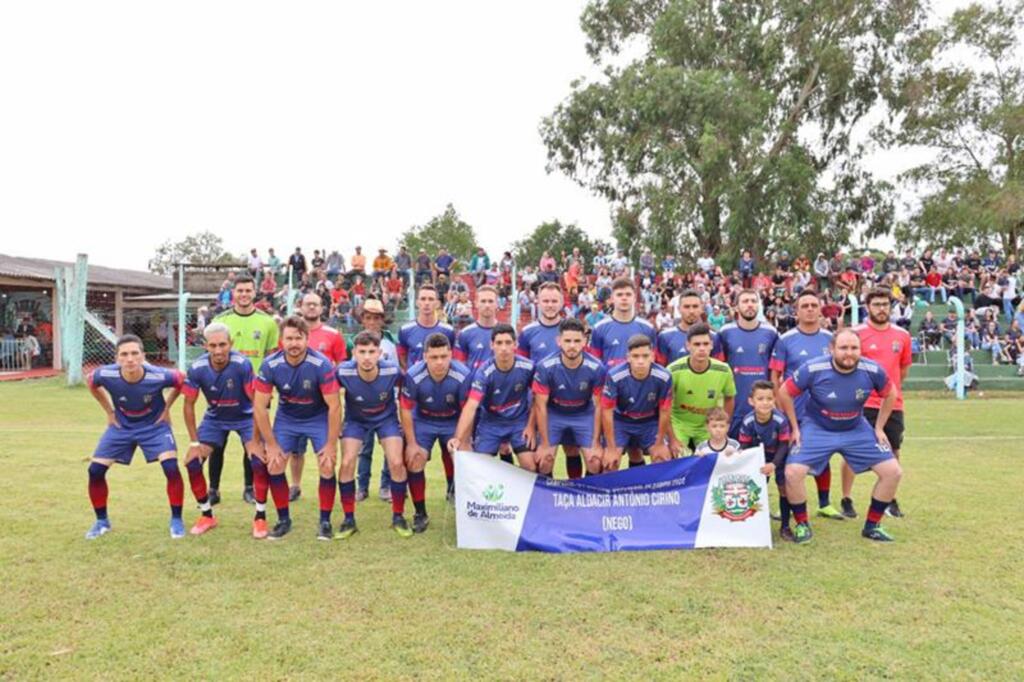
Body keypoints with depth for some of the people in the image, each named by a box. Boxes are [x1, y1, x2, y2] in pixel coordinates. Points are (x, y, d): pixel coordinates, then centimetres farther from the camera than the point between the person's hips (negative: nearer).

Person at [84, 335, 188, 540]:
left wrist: (166, 408, -7)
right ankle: (102, 521, 20)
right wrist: (109, 411, 1)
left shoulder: (158, 376, -33)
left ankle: (176, 520, -1)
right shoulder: (105, 375, -27)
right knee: (95, 470, -3)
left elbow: (181, 381, -9)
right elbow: (92, 384, 0)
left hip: (154, 425, -3)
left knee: (171, 468, -20)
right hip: (121, 426, 3)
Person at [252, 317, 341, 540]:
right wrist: (271, 445, -13)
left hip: (319, 418, -2)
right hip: (286, 418, 2)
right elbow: (259, 407, -14)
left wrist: (331, 445, -20)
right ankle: (284, 520, 14)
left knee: (327, 466, -12)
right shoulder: (270, 365, -22)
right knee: (273, 466, -5)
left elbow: (334, 406, -22)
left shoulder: (321, 364, -29)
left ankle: (325, 521, 5)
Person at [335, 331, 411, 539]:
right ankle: (349, 520, 5)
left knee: (397, 463, -13)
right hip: (355, 420, 1)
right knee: (347, 463, -14)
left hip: (387, 418, 0)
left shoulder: (392, 371, -30)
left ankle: (398, 517, 8)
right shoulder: (343, 372, -30)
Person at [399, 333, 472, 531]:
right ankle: (420, 514, 7)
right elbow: (406, 410, -14)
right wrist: (411, 443, -11)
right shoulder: (413, 376, -28)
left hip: (453, 422, 0)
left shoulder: (463, 375, -28)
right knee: (414, 462, -9)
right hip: (423, 422, 0)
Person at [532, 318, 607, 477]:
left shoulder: (596, 368, -24)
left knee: (596, 462, -8)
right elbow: (540, 405, -16)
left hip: (584, 414, 1)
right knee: (544, 461, -10)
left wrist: (596, 444, -9)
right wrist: (545, 444, -12)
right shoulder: (545, 367, -26)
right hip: (554, 414, 0)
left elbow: (598, 406, -12)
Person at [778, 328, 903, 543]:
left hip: (857, 430, 3)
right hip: (817, 428, -3)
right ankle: (802, 524, 3)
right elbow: (785, 393, -10)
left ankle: (872, 525, 17)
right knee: (793, 472, -22)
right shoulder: (813, 369, -24)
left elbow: (890, 394, 4)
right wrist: (795, 428, -6)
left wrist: (879, 428, 4)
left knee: (893, 471, -4)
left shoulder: (872, 370, -17)